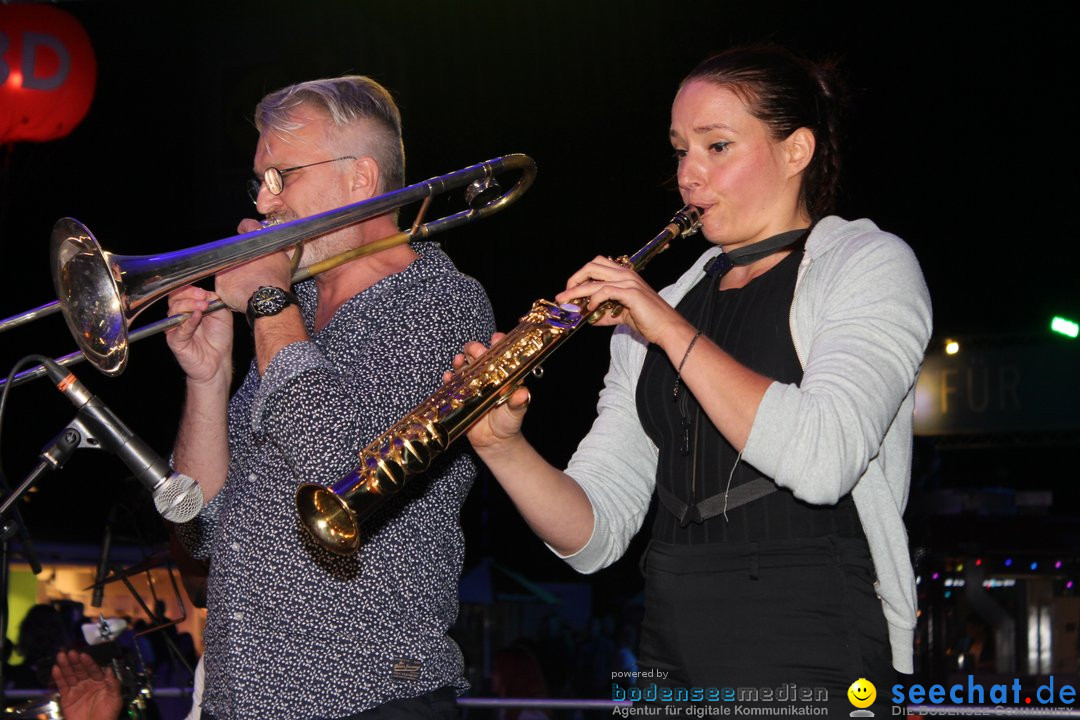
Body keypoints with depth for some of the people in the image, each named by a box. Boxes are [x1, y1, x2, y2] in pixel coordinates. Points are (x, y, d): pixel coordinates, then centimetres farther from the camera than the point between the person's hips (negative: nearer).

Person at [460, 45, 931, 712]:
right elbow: (595, 535, 5)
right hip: (672, 654, 5)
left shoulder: (872, 264, 0)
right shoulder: (652, 310, 13)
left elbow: (821, 463, -19)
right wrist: (504, 447, -13)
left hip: (811, 659, -5)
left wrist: (673, 328, -15)